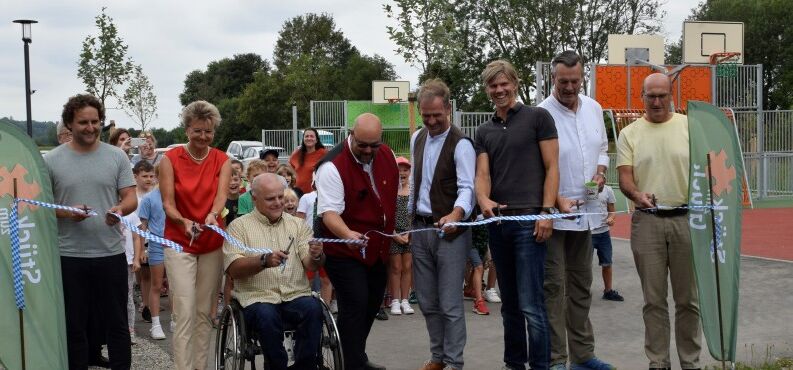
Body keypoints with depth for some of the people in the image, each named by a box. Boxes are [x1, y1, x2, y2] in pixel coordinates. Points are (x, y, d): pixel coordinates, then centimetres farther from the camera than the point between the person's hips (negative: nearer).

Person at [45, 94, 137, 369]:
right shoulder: (51, 161, 2)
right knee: (74, 325, 9)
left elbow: (131, 198, 2)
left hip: (111, 253, 1)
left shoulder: (117, 157, 4)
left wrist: (121, 209, -20)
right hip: (69, 256, 0)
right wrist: (66, 213, -16)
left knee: (116, 323, 9)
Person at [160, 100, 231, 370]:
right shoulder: (171, 159, -3)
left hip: (212, 243, 3)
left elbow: (221, 195, -12)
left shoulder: (222, 161, 3)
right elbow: (168, 203, -8)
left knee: (205, 311, 8)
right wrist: (184, 223, -28)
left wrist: (212, 216, -34)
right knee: (185, 312, -9)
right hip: (179, 243, -2)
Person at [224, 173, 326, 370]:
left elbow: (311, 265, 5)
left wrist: (316, 256, -19)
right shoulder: (239, 226, 7)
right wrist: (264, 260, -23)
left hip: (296, 295, 2)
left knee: (313, 309, -29)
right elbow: (233, 269, -6)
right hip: (258, 297, -2)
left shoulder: (298, 224, 15)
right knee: (267, 315, -34)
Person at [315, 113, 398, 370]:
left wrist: (391, 233, 17)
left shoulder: (387, 155, 1)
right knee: (355, 305, -13)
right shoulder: (333, 166, -21)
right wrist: (347, 234, -46)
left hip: (378, 248, 7)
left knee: (372, 303, 17)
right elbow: (329, 211, -29)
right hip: (345, 251, -7)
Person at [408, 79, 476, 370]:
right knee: (427, 302, 14)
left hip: (450, 230, -7)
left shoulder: (461, 144, -12)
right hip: (420, 228, 7)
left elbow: (467, 188, -22)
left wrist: (457, 213, -40)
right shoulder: (417, 139, 10)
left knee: (450, 304, -4)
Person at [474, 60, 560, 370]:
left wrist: (546, 211, -12)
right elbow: (483, 173, 5)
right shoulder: (484, 132, 15)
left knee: (530, 303, -9)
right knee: (509, 303, 13)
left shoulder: (538, 118, 1)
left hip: (528, 219, -5)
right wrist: (483, 199, -17)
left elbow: (551, 168, -3)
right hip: (496, 221, 6)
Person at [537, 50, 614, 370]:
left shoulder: (594, 109, 6)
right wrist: (558, 202, -22)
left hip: (585, 211, 7)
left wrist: (601, 171, 0)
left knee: (581, 285, 14)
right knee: (553, 287, -3)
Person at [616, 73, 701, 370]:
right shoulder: (629, 134, 6)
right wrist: (637, 195, -22)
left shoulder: (690, 126, 5)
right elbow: (624, 176, 0)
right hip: (646, 222, 0)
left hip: (685, 219, 0)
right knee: (654, 299, 6)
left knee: (688, 298, 6)